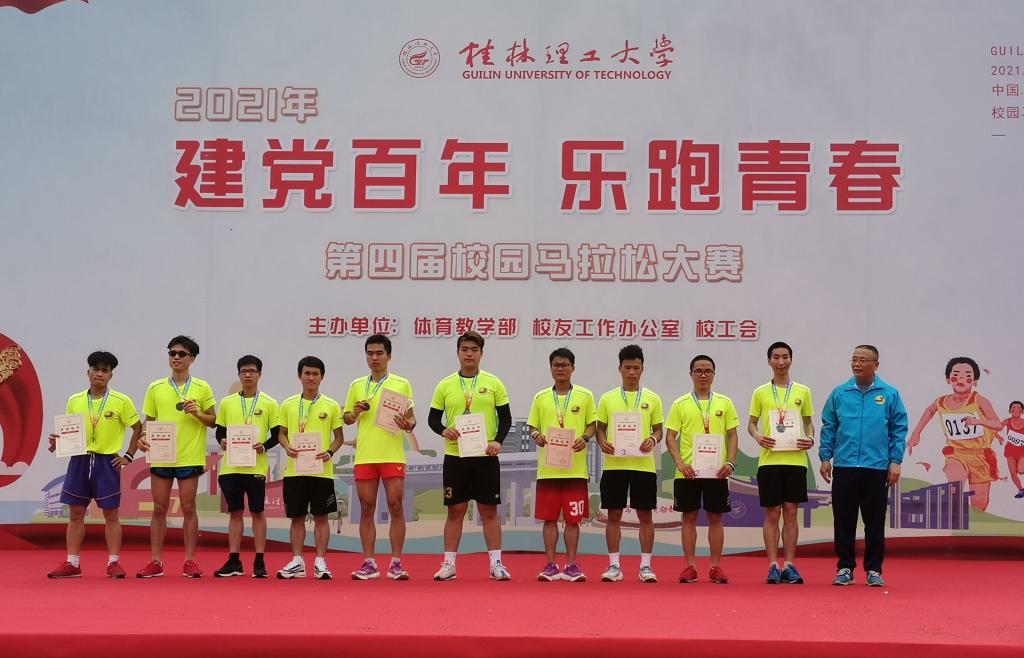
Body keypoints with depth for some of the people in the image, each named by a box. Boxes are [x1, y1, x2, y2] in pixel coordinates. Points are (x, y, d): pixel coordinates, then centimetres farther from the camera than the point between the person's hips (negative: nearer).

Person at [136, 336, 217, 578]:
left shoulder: (202, 388, 3)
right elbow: (149, 420, 12)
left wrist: (198, 414, -12)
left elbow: (213, 421, 7)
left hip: (189, 458, -2)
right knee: (159, 508, 4)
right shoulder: (155, 388, 8)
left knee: (188, 508, 1)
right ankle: (156, 562, 11)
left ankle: (190, 561, 8)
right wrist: (143, 437, -7)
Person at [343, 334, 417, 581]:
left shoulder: (402, 384, 5)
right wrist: (354, 413, -5)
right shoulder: (356, 386, 13)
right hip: (364, 456, 3)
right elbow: (346, 418, 17)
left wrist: (408, 424, -17)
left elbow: (411, 417, 6)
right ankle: (369, 563, 10)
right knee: (366, 510, 4)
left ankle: (396, 563, 2)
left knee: (396, 507, -4)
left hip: (393, 455, -3)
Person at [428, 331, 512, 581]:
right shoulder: (445, 385, 5)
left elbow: (506, 418, 4)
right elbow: (433, 418, 8)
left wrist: (498, 440, -13)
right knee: (455, 510, 4)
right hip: (454, 456, 1)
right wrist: (443, 430, -13)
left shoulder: (493, 383, 3)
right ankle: (449, 563, 10)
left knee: (489, 510, 2)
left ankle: (496, 563, 8)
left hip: (485, 457, -1)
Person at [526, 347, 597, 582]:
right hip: (547, 468, 1)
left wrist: (585, 438, -12)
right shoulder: (541, 397, 9)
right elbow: (532, 426, 12)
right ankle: (550, 565, 9)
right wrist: (536, 435, -9)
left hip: (576, 468, -1)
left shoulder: (585, 396, 5)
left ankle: (571, 566, 10)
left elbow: (592, 424, 7)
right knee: (549, 518, 3)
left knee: (573, 518, 2)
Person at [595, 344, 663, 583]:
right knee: (614, 515, 3)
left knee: (645, 515, 2)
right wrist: (602, 443, -11)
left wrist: (652, 440, -14)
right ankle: (614, 566, 10)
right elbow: (600, 428, 10)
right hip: (614, 464, 0)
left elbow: (658, 429, 8)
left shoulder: (652, 399, 6)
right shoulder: (607, 398, 7)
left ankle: (646, 566, 9)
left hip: (643, 465, 0)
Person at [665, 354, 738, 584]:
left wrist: (730, 463, -8)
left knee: (716, 518, 4)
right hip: (688, 471, -1)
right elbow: (670, 437, 0)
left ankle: (716, 566, 12)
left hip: (717, 471, 1)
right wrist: (680, 463, -13)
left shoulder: (725, 403, 6)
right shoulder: (680, 404, 3)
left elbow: (732, 436, 6)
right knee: (689, 517, 4)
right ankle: (690, 566, 10)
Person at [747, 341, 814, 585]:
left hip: (795, 460, 1)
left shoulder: (803, 392, 8)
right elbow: (751, 423, 10)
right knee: (772, 513, 1)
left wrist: (810, 439, -7)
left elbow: (808, 422, 14)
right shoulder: (760, 393, 6)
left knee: (791, 512, 2)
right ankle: (773, 565, 7)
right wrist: (757, 436, -12)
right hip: (769, 460, -1)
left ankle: (789, 565, 9)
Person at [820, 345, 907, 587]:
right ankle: (845, 568, 13)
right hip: (844, 466, 1)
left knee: (875, 522, 4)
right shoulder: (839, 393, 6)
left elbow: (899, 429, 3)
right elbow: (828, 427, 10)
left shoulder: (890, 394, 3)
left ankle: (874, 570, 13)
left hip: (877, 468, -1)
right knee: (843, 520, 4)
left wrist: (895, 461, -4)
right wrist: (825, 457, 4)